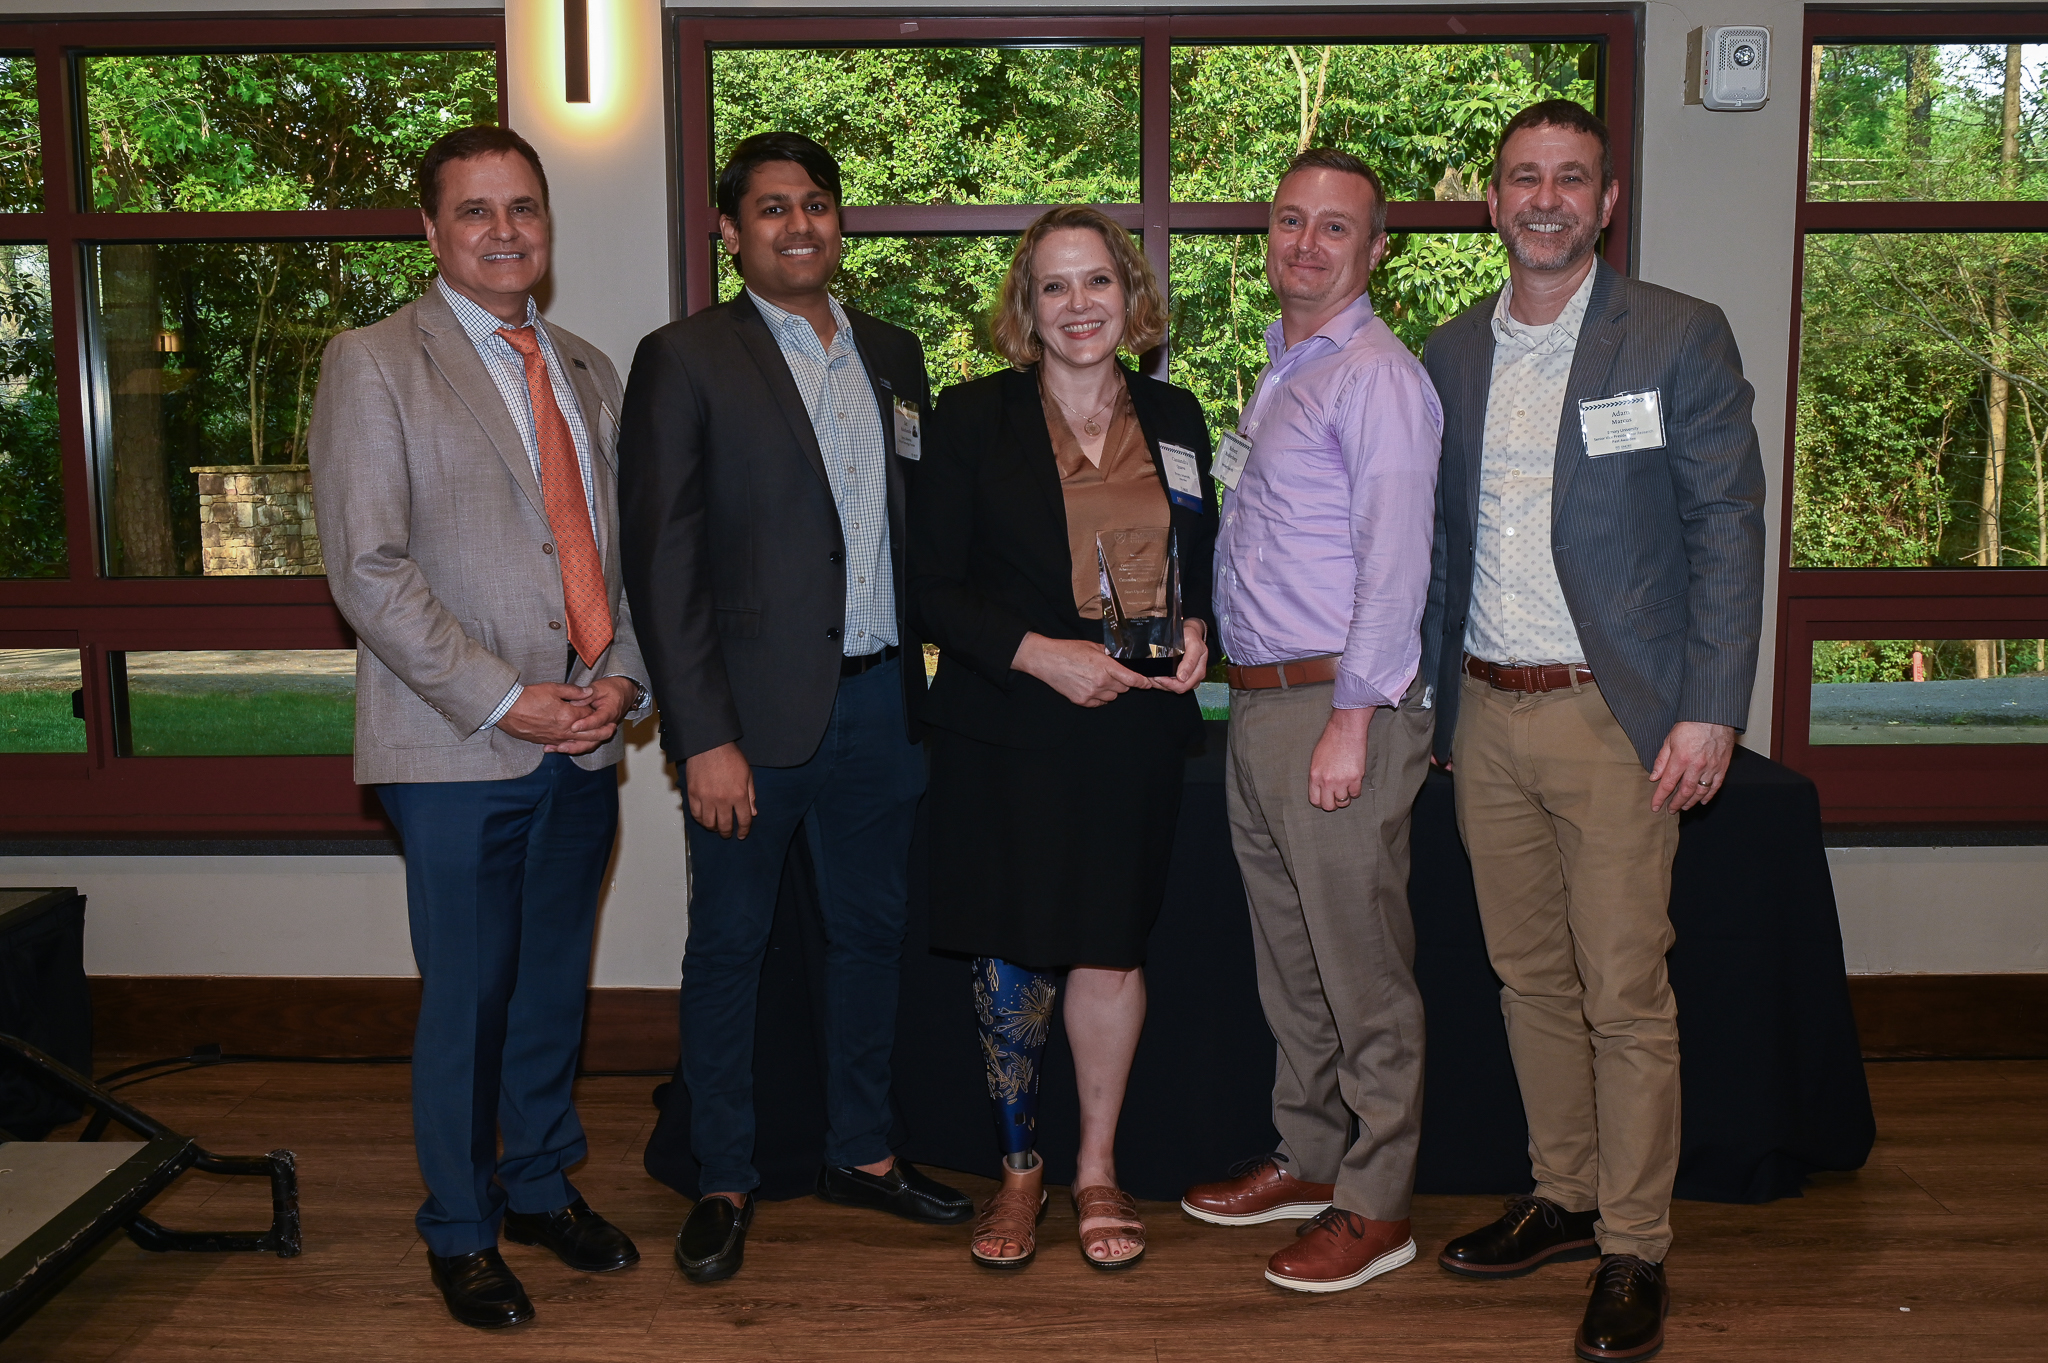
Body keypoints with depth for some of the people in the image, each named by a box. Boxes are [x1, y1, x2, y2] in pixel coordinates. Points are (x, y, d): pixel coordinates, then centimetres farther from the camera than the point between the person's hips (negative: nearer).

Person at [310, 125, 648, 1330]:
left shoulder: (588, 371, 15)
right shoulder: (373, 365, -3)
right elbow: (369, 570, -10)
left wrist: (622, 676, -1)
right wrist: (503, 700, -14)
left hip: (585, 741, 5)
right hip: (459, 749, -5)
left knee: (556, 984, 15)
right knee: (468, 998, 4)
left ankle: (543, 1186, 34)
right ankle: (462, 1232, 23)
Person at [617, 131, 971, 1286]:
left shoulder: (893, 355, 11)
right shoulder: (685, 360, -5)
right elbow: (662, 561, -9)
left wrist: (926, 682, 6)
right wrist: (704, 734, -14)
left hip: (880, 700, 5)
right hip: (758, 711, -5)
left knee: (873, 930, 15)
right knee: (731, 944, 7)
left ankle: (862, 1151, 32)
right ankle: (723, 1179, 23)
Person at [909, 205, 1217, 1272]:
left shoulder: (1174, 418, 8)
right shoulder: (971, 419, -3)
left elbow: (1202, 561, 17)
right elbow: (931, 587, -5)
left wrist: (1194, 630, -4)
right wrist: (1038, 654, -17)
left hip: (1137, 731, 2)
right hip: (1007, 732, -2)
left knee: (1111, 950, 8)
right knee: (1012, 963, 6)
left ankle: (1098, 1168, 27)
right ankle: (1019, 1170, 27)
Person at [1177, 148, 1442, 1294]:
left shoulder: (1378, 376, -11)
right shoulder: (1282, 373, 18)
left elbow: (1394, 562, -17)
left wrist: (1352, 719, -21)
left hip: (1338, 705, -9)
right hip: (1259, 704, 9)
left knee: (1364, 971, 1)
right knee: (1288, 956, 18)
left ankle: (1377, 1206, 13)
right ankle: (1309, 1157, 32)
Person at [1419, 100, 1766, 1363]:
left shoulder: (1680, 338, -3)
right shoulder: (1454, 351, 11)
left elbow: (1727, 527, -5)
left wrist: (1710, 711, -12)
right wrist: (1432, 697, 10)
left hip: (1613, 715, -4)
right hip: (1485, 714, 5)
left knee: (1626, 996, -1)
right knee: (1531, 977, 13)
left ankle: (1635, 1251, 13)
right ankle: (1564, 1197, 29)